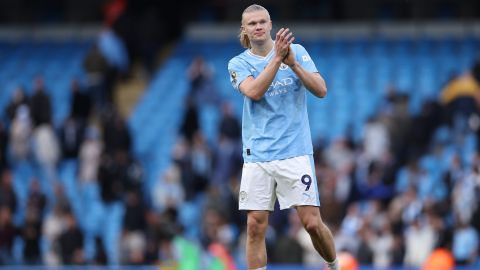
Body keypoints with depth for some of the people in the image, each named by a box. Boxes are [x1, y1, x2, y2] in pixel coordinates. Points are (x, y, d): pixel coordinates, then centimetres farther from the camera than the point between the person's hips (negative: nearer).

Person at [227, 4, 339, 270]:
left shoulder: (296, 51, 4)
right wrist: (277, 58, -21)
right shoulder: (238, 63, 5)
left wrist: (293, 64, -17)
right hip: (257, 156, 1)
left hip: (295, 151, -1)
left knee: (312, 222, -6)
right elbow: (254, 92, -14)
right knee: (255, 226, -4)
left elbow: (321, 90, -4)